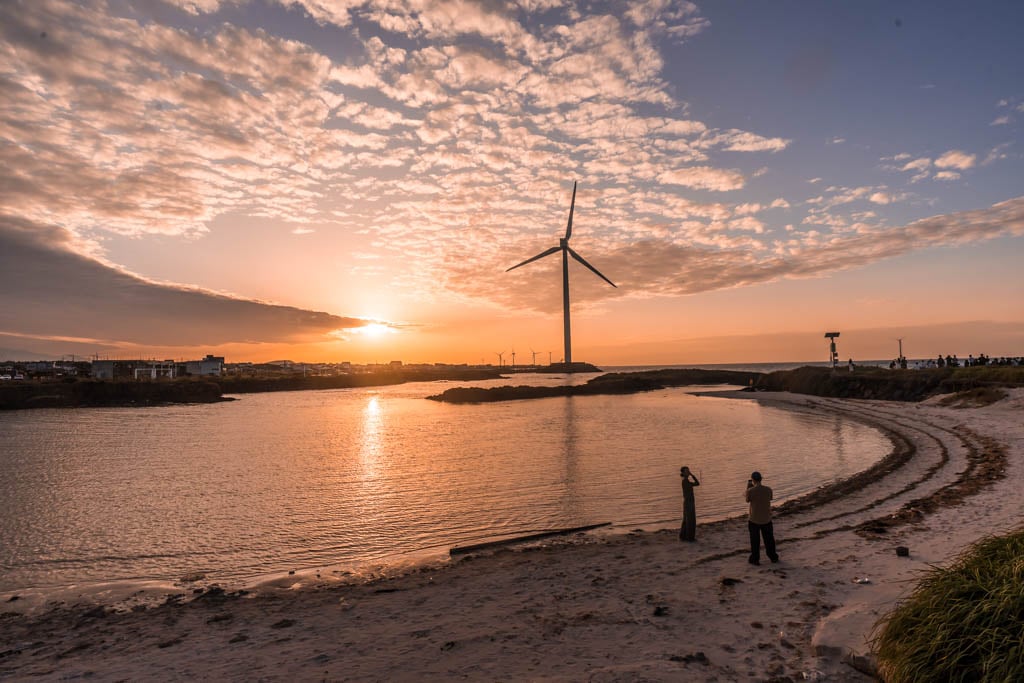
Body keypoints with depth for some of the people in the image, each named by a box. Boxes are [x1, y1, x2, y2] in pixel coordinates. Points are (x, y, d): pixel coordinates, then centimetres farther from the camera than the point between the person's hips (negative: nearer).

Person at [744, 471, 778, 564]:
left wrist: (748, 487, 5)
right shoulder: (768, 489, -11)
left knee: (755, 540, 12)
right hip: (767, 519, 3)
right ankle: (773, 557, 35)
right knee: (769, 539, 21)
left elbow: (747, 500, -1)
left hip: (754, 520, -3)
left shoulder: (750, 491, -20)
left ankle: (755, 559, 21)